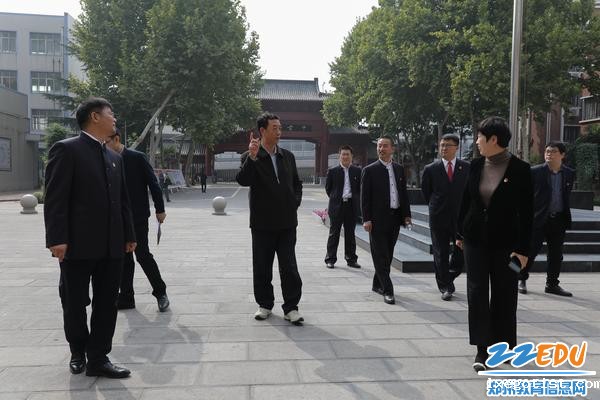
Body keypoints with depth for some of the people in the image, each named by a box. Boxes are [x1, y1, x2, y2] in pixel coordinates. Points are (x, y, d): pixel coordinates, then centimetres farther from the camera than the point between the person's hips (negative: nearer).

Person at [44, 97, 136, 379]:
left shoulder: (115, 158, 16)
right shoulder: (67, 149, -5)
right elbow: (55, 198, -12)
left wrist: (128, 235, 14)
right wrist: (57, 239, -18)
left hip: (112, 246, 6)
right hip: (78, 244, -6)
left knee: (107, 303, 7)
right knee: (74, 303, 9)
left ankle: (98, 359, 17)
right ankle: (78, 352, 30)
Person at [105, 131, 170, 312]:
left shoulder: (137, 158, -6)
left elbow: (153, 183, -6)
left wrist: (160, 209, -7)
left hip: (137, 216, -5)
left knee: (142, 255, -6)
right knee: (123, 258, 9)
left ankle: (160, 292, 10)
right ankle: (126, 297, 18)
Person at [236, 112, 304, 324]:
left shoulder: (287, 156, 10)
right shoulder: (251, 157, -3)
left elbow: (297, 183, 19)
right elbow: (243, 180, -21)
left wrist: (295, 202, 4)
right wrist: (252, 157, -31)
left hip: (286, 222, 2)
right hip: (263, 222, -2)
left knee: (289, 267, 2)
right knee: (262, 267, 9)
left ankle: (291, 307, 11)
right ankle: (265, 304, 25)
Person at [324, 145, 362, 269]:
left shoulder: (357, 171, 5)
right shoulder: (332, 171, 1)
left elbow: (360, 188, 10)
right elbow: (328, 188, 8)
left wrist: (355, 199, 4)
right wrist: (335, 198, 6)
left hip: (352, 206, 2)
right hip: (337, 206, -1)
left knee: (350, 234, 10)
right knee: (334, 233, 3)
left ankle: (351, 259, 18)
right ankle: (330, 259, 10)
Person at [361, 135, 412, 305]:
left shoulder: (399, 169, 12)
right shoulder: (369, 170, -3)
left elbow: (404, 193, 15)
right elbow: (365, 197, -6)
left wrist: (406, 214, 8)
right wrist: (366, 219, -12)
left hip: (395, 218, 5)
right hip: (378, 219, -5)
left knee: (388, 255, 13)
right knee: (380, 256, -4)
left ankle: (378, 284, 27)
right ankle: (387, 290, 0)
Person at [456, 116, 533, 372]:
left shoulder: (520, 169, -10)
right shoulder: (476, 165, 1)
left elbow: (526, 211, -9)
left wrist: (523, 248, -11)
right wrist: (460, 233, 11)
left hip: (505, 241, -3)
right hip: (476, 239, 3)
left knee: (504, 295, 9)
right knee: (477, 292, 1)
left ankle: (504, 345, 27)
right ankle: (482, 349, 9)